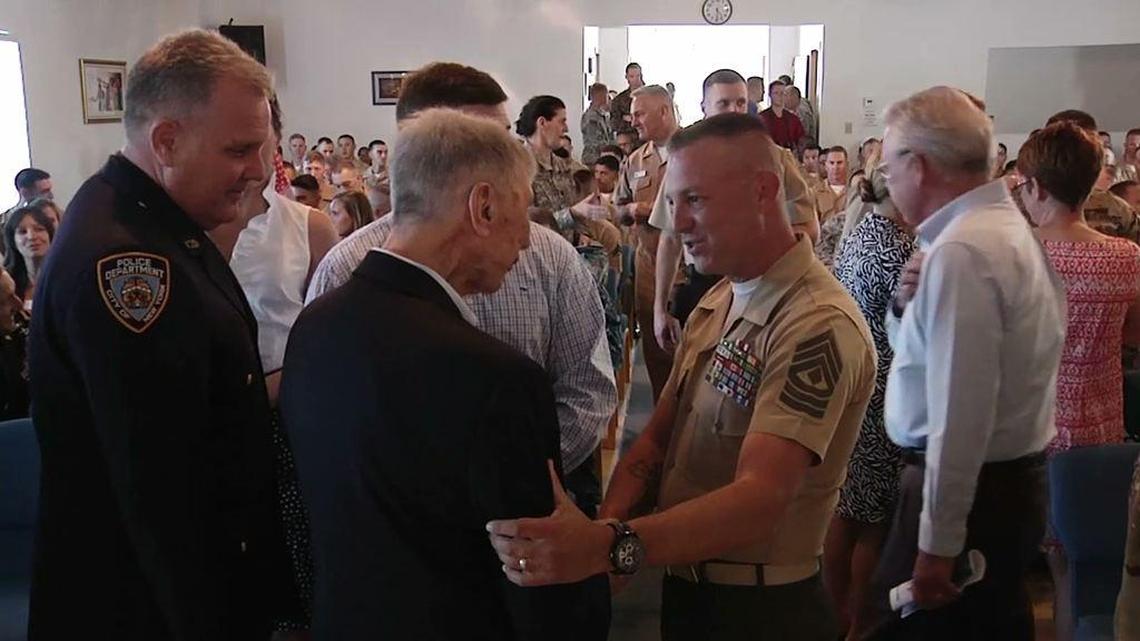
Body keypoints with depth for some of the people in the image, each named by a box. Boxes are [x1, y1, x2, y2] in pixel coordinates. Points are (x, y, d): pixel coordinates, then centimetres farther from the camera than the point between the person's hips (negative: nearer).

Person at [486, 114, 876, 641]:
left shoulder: (818, 324, -23)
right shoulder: (717, 303, 4)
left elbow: (759, 499, -32)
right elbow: (656, 439, 4)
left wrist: (611, 547, -44)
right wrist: (603, 527, -13)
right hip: (685, 585, 7)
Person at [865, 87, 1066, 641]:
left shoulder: (961, 251, -22)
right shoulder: (1004, 224, 11)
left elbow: (959, 412, -27)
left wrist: (937, 544, -23)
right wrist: (910, 303, -1)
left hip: (969, 490, -10)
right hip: (1010, 478, 10)